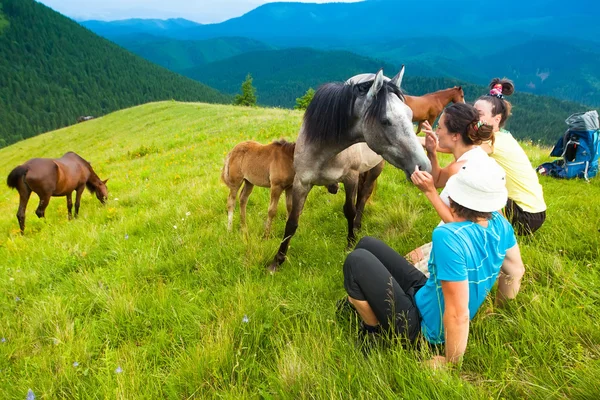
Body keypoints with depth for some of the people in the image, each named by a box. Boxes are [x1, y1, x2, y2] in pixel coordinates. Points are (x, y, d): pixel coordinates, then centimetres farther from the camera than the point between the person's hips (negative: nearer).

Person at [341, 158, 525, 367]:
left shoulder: (449, 236, -36)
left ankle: (374, 332, 7)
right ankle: (358, 303, 33)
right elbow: (516, 271, 5)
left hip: (422, 327, -8)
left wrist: (451, 362, -18)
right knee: (367, 245, 10)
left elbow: (458, 314, -34)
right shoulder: (499, 222, -11)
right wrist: (498, 308, 21)